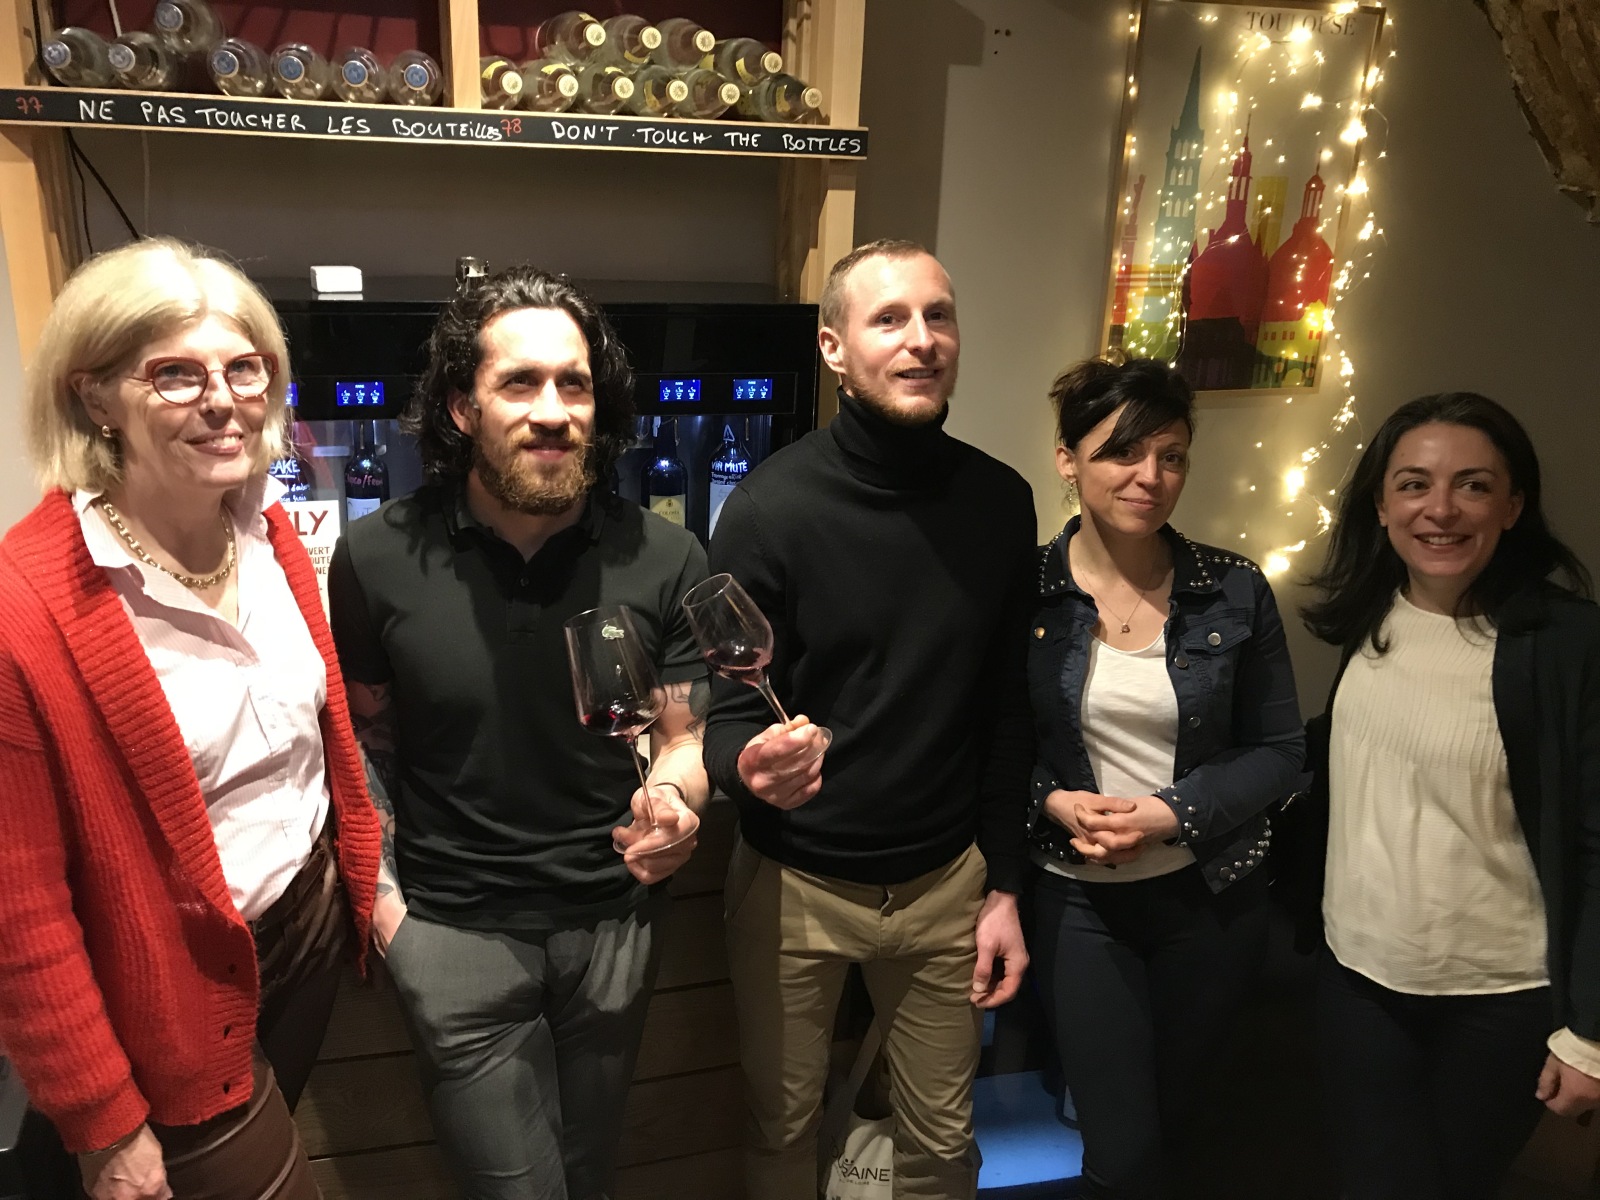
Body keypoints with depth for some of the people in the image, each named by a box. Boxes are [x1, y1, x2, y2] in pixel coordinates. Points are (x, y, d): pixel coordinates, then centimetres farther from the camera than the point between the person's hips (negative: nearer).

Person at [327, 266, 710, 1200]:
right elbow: (366, 742, 4)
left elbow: (686, 737, -1)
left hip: (616, 915, 2)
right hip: (455, 927, -1)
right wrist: (380, 895, -1)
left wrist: (674, 799, -23)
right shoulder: (379, 556, -11)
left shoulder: (664, 558, -11)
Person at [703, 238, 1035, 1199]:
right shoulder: (770, 508, -16)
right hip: (794, 884, -2)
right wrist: (749, 761, -36)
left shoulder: (1000, 502, -4)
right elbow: (726, 714, -12)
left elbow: (1006, 707, 3)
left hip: (945, 883, 3)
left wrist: (1005, 886, 4)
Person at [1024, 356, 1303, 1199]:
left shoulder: (1233, 591, -7)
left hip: (1211, 895, 2)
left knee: (1172, 1123, 21)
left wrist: (1174, 813, -16)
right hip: (1078, 898, -2)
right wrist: (1052, 802, -19)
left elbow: (1278, 749, -2)